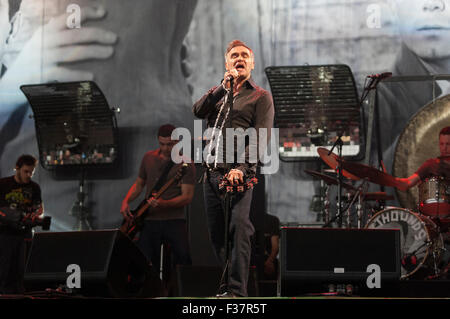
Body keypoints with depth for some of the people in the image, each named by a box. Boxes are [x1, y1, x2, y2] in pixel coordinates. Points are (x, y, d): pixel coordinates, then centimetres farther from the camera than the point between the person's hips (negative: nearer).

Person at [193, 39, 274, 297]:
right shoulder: (219, 94, 22)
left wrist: (242, 168, -18)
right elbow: (198, 111, 3)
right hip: (212, 173, 5)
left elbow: (261, 139, -5)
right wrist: (223, 87, -7)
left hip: (238, 174, -5)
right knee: (216, 233, 5)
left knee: (239, 228, -18)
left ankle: (237, 290, -21)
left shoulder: (260, 96, 7)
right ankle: (222, 285, 12)